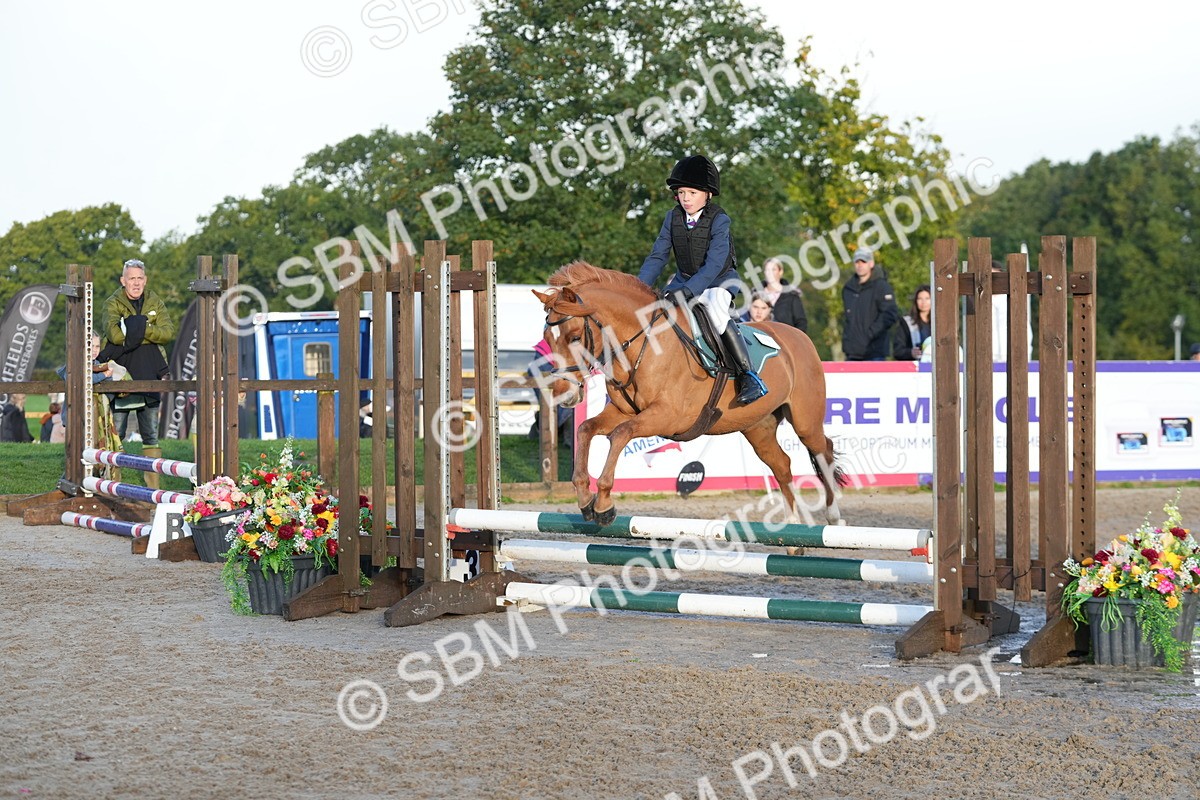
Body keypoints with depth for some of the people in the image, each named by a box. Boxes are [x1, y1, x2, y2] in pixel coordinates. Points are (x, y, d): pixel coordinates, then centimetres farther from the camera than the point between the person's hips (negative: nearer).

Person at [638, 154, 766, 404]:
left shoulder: (719, 220, -19)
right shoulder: (673, 218, -4)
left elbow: (714, 264, -28)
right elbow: (657, 257, -2)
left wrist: (687, 290, -40)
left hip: (719, 280, -6)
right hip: (684, 279, 6)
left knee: (716, 313, -34)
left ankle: (748, 377, -31)